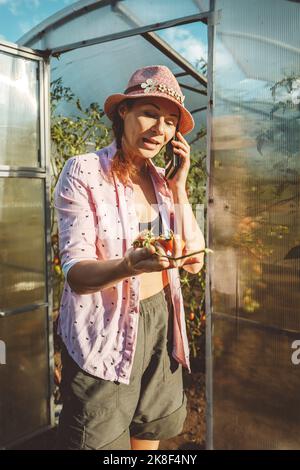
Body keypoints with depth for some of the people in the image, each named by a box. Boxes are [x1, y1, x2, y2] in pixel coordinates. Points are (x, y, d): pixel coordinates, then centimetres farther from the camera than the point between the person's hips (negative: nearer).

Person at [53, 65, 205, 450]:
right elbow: (76, 273, -17)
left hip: (160, 325, 6)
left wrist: (179, 185, -6)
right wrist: (131, 264, -37)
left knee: (150, 437, 21)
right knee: (100, 439, 10)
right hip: (105, 334, -5)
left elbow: (194, 261, -1)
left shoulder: (161, 180, 4)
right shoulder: (85, 171, -13)